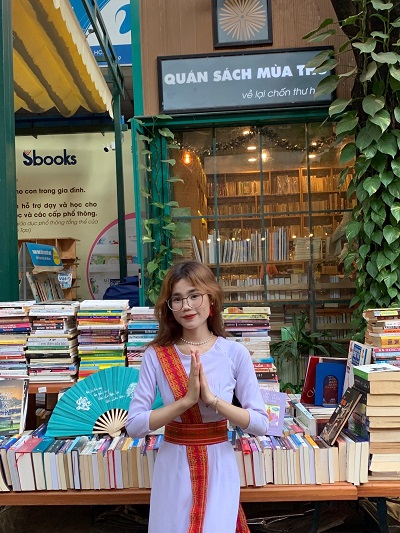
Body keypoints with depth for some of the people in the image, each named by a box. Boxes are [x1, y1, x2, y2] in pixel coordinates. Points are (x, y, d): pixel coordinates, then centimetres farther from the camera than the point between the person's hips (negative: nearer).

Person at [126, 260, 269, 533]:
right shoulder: (156, 355, -10)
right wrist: (187, 400, -24)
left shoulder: (235, 353, -11)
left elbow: (261, 424, -10)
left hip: (219, 467, 0)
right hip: (174, 467, 1)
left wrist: (212, 398, -23)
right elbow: (134, 425, -13)